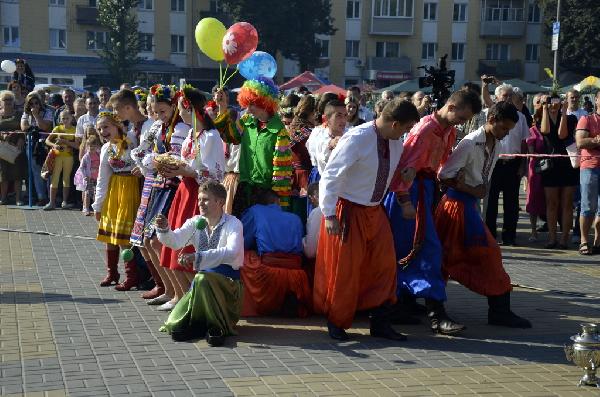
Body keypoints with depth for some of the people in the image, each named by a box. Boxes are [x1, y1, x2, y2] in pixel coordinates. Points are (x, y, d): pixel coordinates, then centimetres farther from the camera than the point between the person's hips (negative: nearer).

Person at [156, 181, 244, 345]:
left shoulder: (233, 224, -10)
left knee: (202, 278, -39)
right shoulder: (196, 222, 7)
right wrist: (164, 230, -32)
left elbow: (232, 252, -29)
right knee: (175, 327, -17)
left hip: (228, 280, -4)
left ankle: (218, 326, -20)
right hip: (202, 282, 4)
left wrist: (199, 257, -40)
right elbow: (176, 241, -9)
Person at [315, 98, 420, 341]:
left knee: (384, 265, 8)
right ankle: (337, 323, 21)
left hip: (375, 211, 7)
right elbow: (330, 176, -20)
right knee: (344, 269, 3)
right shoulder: (357, 139, -23)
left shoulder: (396, 143, 0)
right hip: (348, 210, -7)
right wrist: (329, 214, -20)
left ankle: (379, 323, 21)